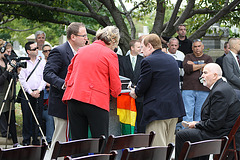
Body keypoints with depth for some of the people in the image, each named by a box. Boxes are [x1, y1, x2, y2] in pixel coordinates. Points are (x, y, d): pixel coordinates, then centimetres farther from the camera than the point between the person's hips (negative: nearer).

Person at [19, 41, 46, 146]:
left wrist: (38, 90, -9)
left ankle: (36, 139, 10)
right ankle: (26, 140, 6)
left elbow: (44, 78, 4)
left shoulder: (42, 62, 9)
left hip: (39, 93, 2)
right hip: (27, 93, -2)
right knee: (27, 116, -2)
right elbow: (22, 79, -3)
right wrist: (31, 92, -10)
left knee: (38, 116, 2)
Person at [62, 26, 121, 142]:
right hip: (97, 100, -5)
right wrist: (114, 93, 19)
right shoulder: (110, 54, -2)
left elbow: (68, 77, 21)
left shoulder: (81, 51, 15)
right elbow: (116, 88, -1)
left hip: (73, 98, 5)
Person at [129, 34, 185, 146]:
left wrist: (135, 93, 13)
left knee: (157, 147, -8)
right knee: (169, 146, 14)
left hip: (158, 110, -8)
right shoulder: (172, 60, 16)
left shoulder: (148, 61, -11)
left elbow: (143, 85, -10)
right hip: (174, 109, 8)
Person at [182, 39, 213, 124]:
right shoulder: (188, 57, 14)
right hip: (188, 89, 0)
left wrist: (193, 65, -1)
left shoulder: (208, 58, 14)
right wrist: (202, 65, -4)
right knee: (187, 113, -6)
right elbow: (187, 68, -6)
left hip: (203, 90, 0)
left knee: (200, 114, 1)